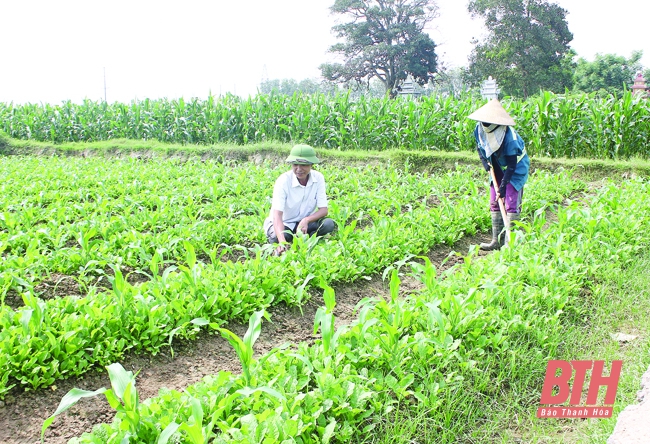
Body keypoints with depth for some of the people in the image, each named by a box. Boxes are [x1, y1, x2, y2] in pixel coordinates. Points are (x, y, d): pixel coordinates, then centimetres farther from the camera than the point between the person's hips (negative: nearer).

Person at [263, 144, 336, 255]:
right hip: (283, 224, -3)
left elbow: (323, 209, -13)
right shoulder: (283, 181, -24)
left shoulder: (318, 178, -13)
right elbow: (277, 215, -33)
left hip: (304, 223, 3)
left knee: (329, 224, -24)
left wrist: (306, 220, -34)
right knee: (276, 237, -36)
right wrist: (282, 241, -51)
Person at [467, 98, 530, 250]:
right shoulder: (479, 130, -14)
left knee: (511, 204, -13)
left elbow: (512, 165, -27)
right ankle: (497, 241, 10)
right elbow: (479, 146, 8)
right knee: (495, 203, 4)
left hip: (516, 169, -7)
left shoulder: (509, 137, -32)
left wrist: (503, 185, -28)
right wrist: (484, 161, -8)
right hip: (498, 169, 7)